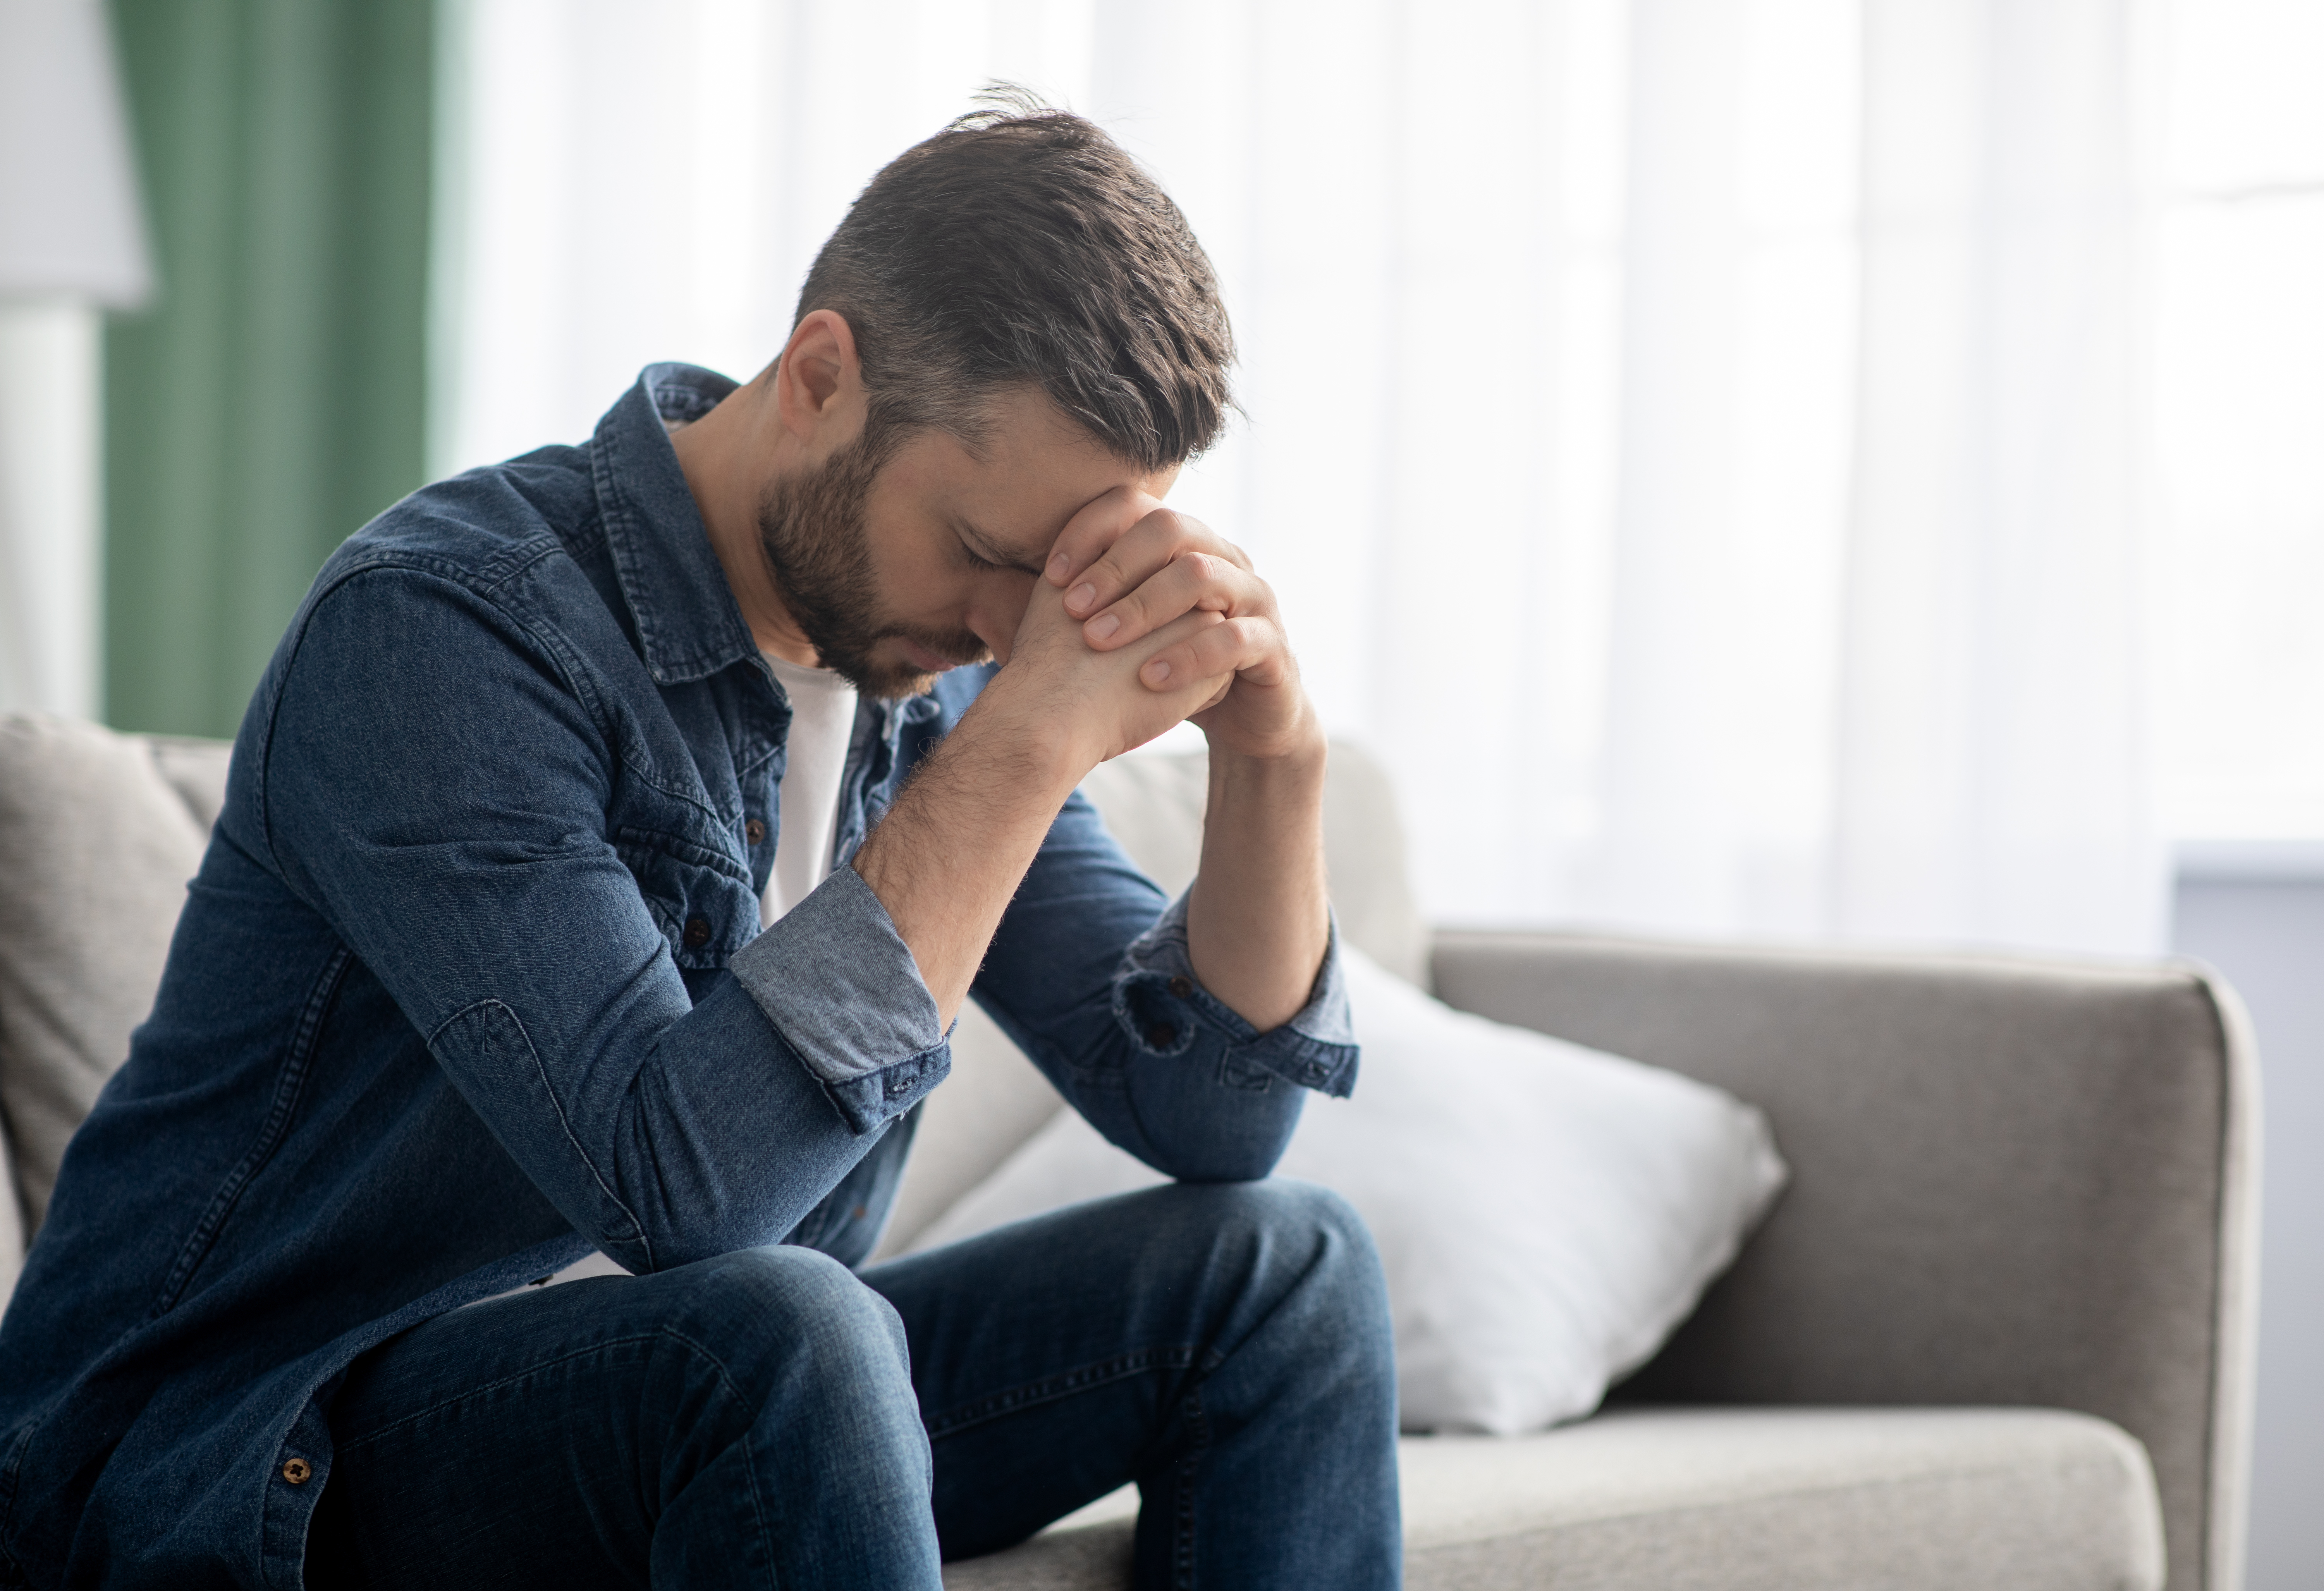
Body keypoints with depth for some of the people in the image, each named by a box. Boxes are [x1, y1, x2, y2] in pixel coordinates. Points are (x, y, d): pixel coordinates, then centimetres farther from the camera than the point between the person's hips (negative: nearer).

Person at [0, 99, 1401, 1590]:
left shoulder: (923, 657, 2)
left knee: (1285, 1264, -6)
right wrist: (1029, 743, -31)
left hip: (684, 1419, 7)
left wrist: (1273, 753, -15)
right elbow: (677, 1183, -33)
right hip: (244, 1468, -7)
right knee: (787, 1333, -37)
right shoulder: (441, 622, -21)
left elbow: (1211, 1111, 2)